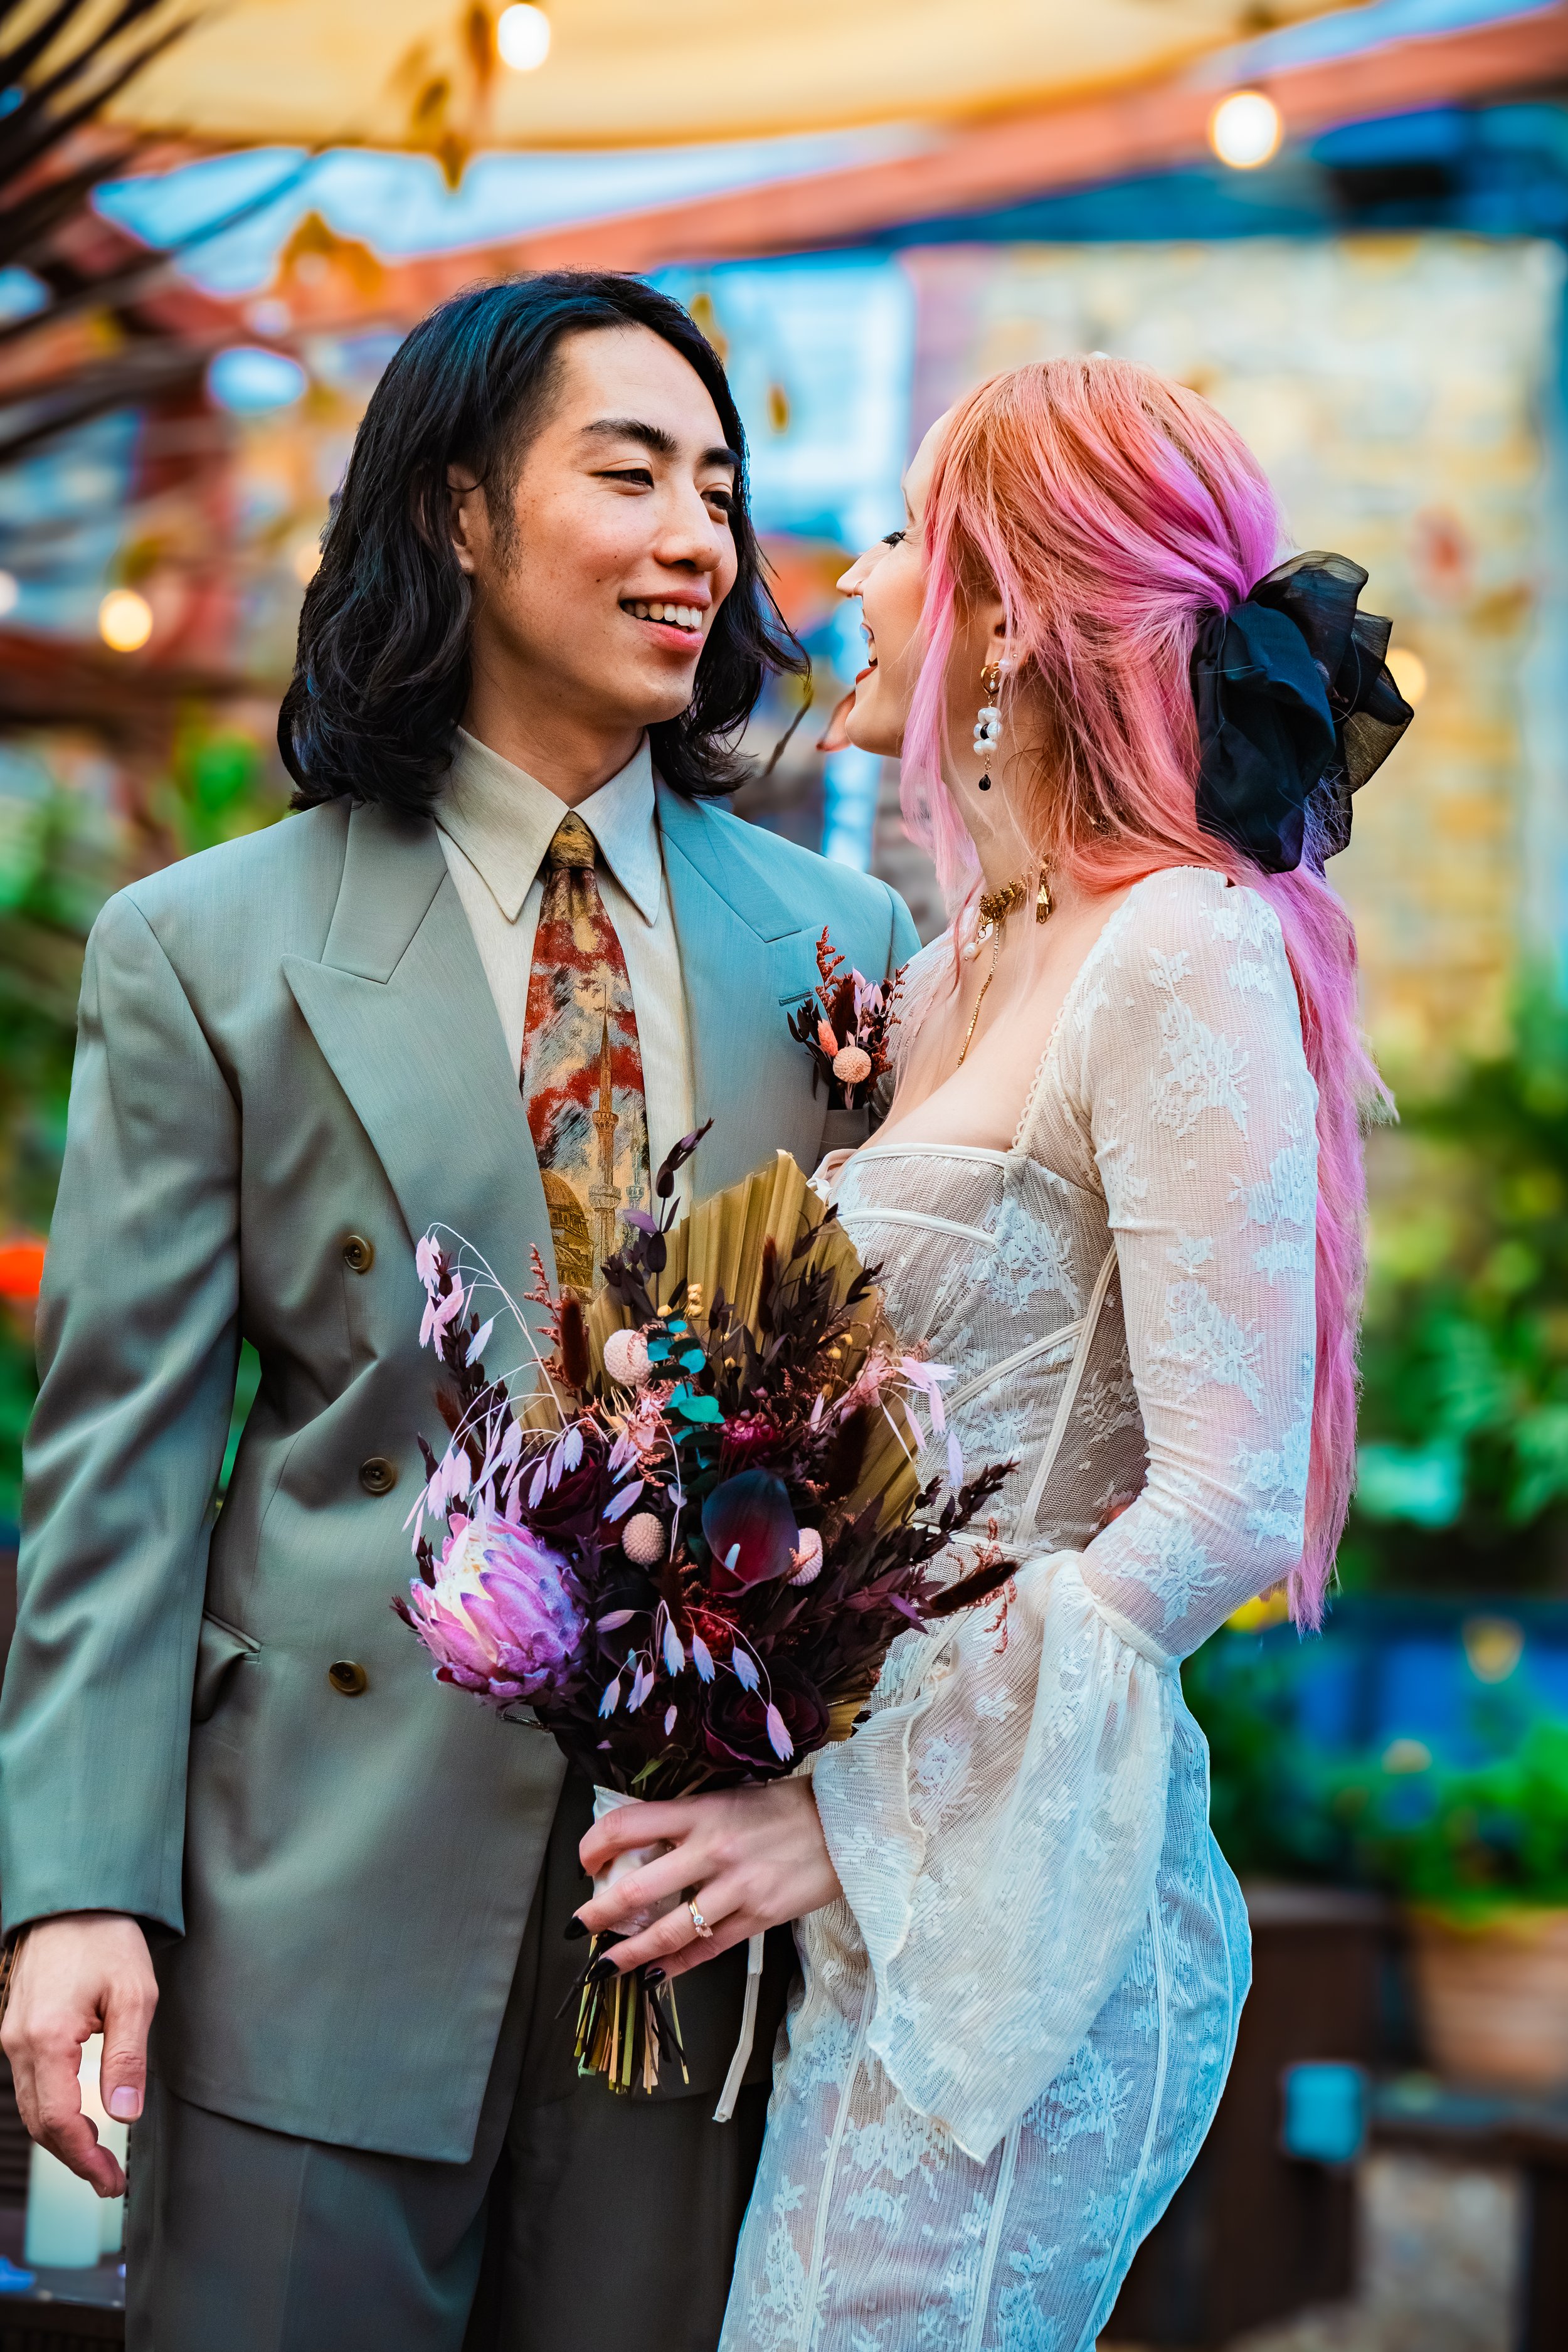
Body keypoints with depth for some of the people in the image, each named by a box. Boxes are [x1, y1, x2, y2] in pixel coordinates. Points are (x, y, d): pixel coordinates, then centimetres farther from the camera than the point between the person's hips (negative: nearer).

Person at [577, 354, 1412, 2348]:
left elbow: (1228, 1507, -19)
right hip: (888, 1895, 8)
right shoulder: (955, 973, 14)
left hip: (1010, 1903, -8)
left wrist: (858, 1804, -17)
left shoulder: (1186, 960, -13)